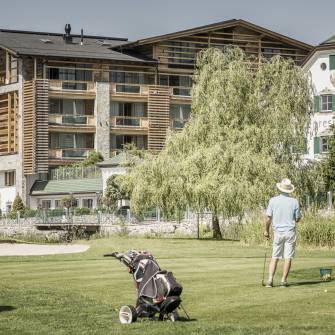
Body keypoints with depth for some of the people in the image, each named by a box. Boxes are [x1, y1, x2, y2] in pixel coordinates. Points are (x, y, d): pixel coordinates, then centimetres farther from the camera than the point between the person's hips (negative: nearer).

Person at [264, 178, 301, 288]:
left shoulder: (273, 200, -6)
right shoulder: (294, 202, -5)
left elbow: (268, 218, -4)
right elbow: (298, 218, 2)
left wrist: (266, 230, 9)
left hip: (278, 232, 1)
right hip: (290, 232, -1)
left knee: (274, 257, 9)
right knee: (288, 258, 4)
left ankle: (270, 280, -2)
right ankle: (283, 281, 2)